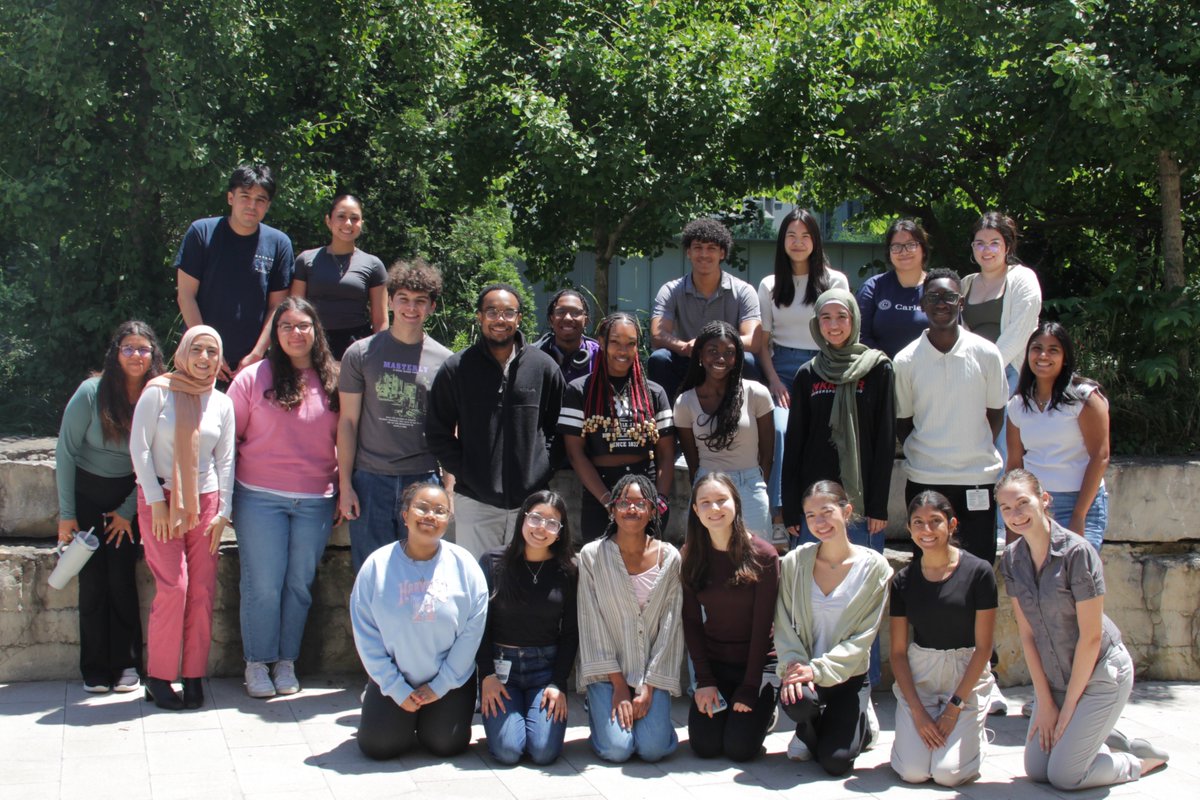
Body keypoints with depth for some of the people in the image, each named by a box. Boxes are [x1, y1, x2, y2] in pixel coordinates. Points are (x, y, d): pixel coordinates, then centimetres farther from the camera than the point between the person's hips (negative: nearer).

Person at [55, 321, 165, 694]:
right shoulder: (92, 392, -15)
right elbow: (65, 452, -9)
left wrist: (128, 511, -3)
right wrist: (66, 513, -8)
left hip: (128, 494, 1)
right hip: (87, 491, -1)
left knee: (122, 578, -4)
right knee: (93, 579, -1)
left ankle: (126, 664, 8)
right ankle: (95, 669, 8)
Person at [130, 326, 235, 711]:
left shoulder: (221, 403, 8)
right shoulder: (158, 392, -2)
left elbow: (225, 460, 10)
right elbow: (139, 448, -4)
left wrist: (223, 511, 3)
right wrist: (156, 501, -9)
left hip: (204, 502, 3)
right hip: (161, 501, -3)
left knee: (203, 591, -1)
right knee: (173, 587, -11)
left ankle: (194, 677, 7)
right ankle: (158, 677, 1)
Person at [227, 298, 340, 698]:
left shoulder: (332, 381, 5)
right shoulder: (254, 377, 0)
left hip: (316, 500, 2)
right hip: (261, 498, -2)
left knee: (300, 584, 7)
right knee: (263, 585, 0)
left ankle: (286, 662, 19)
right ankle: (257, 664, 13)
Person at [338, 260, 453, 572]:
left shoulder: (444, 360, 6)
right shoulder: (361, 353, 3)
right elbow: (348, 421, 4)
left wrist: (448, 487, 4)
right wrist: (345, 484, -1)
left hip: (424, 480, 1)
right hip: (370, 480, 0)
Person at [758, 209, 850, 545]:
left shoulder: (835, 281, 10)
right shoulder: (769, 286, 15)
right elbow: (763, 340, 11)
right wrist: (774, 380, -3)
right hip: (782, 369, 0)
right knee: (780, 430, -26)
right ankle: (778, 520, -29)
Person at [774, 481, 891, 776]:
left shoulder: (874, 567, -8)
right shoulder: (794, 563, -4)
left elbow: (864, 635, -10)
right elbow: (784, 624, -3)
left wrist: (818, 669, -19)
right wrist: (793, 665, -21)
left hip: (848, 674, -1)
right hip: (803, 670, 1)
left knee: (836, 760, -16)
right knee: (797, 699, -35)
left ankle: (859, 726, 22)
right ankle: (809, 730, 6)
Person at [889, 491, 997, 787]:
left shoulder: (978, 572, -9)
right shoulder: (903, 580, 1)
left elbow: (983, 647, -7)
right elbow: (898, 652, 2)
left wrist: (954, 707, -9)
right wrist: (917, 711, -9)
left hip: (966, 677, -2)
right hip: (917, 677, 2)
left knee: (949, 773, -14)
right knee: (912, 772, -12)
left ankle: (974, 732, 17)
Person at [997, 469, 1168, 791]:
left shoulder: (1077, 552, -23)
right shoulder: (1012, 559, -4)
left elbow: (1091, 635, -19)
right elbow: (1027, 632, -1)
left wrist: (1069, 706, -13)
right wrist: (1044, 702, -3)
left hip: (1101, 673, -6)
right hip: (1054, 676, 6)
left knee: (1064, 776, -8)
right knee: (1036, 769, 4)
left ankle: (1142, 761, 18)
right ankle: (1115, 742, 26)